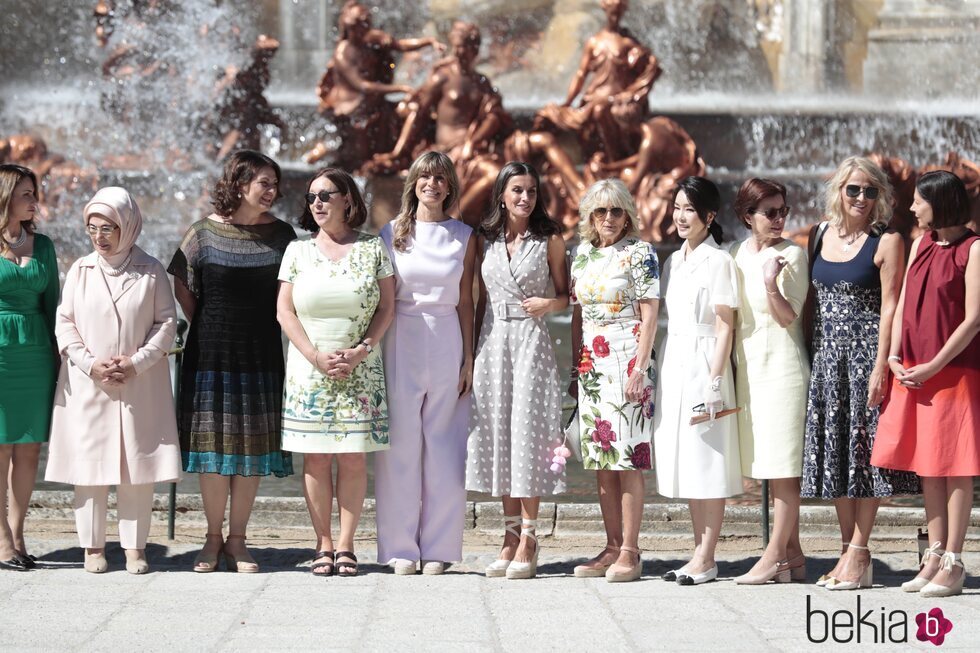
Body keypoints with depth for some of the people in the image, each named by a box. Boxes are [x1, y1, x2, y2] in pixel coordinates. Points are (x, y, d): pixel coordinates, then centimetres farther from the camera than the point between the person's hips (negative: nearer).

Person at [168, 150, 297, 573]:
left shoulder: (281, 235, 4)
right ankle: (213, 536, 12)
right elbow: (182, 287, 8)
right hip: (212, 354, -2)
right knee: (214, 443, 1)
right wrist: (207, 329, 7)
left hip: (262, 356, 2)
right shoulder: (204, 233, -2)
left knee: (253, 446, 2)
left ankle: (237, 540, 11)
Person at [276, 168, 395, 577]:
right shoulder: (298, 251, 7)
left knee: (354, 457, -3)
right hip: (309, 370, 1)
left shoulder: (373, 249, 4)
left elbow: (387, 308, 3)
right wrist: (317, 357, -9)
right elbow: (285, 312, 3)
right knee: (316, 458, -1)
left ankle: (346, 546, 3)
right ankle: (324, 545, 5)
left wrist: (361, 351, -11)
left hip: (360, 371, -1)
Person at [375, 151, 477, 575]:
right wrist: (373, 351, -2)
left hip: (447, 345, 1)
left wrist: (469, 358, 2)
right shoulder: (393, 233, 6)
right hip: (401, 344, -1)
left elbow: (465, 301, 8)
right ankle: (400, 548, 5)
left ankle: (438, 548, 7)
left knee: (444, 449, 1)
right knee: (401, 445, -1)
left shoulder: (464, 237, 8)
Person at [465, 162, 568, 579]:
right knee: (498, 435, 3)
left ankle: (527, 543, -5)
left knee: (528, 433, -7)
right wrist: (472, 352, 11)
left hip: (531, 342, -3)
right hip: (493, 342, 3)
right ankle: (511, 537, 10)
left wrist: (549, 303, -13)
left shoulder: (549, 239, 3)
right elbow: (482, 299, 14)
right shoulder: (485, 240, 10)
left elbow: (564, 295, 8)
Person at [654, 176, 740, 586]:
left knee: (708, 462, -5)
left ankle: (706, 559, -2)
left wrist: (714, 381, -16)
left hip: (703, 364, -8)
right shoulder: (673, 261, 15)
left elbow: (725, 327, -10)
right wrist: (653, 372, 12)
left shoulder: (718, 261, -7)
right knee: (685, 461, 9)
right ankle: (699, 552, 14)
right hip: (673, 365, 8)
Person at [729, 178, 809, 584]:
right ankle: (792, 556, 13)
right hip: (749, 367, 7)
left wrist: (771, 284, -25)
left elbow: (789, 317, -9)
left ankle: (775, 556, -6)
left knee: (783, 466, -7)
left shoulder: (792, 254, -6)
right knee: (770, 467, 8)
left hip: (783, 366, -7)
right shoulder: (738, 254, 12)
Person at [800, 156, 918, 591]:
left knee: (864, 445, -4)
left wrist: (881, 367, -16)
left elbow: (889, 308, -10)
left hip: (866, 350, -6)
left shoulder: (886, 242, -6)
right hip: (826, 354, 6)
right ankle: (848, 549, 15)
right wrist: (809, 355, 8)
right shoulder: (820, 237, 10)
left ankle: (859, 554, 0)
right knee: (833, 449, 7)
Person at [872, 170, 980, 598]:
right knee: (927, 465, 9)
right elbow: (904, 303, 13)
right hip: (915, 373, 7)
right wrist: (894, 357, 0)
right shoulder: (920, 244, 12)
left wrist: (933, 367, -15)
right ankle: (935, 557, 15)